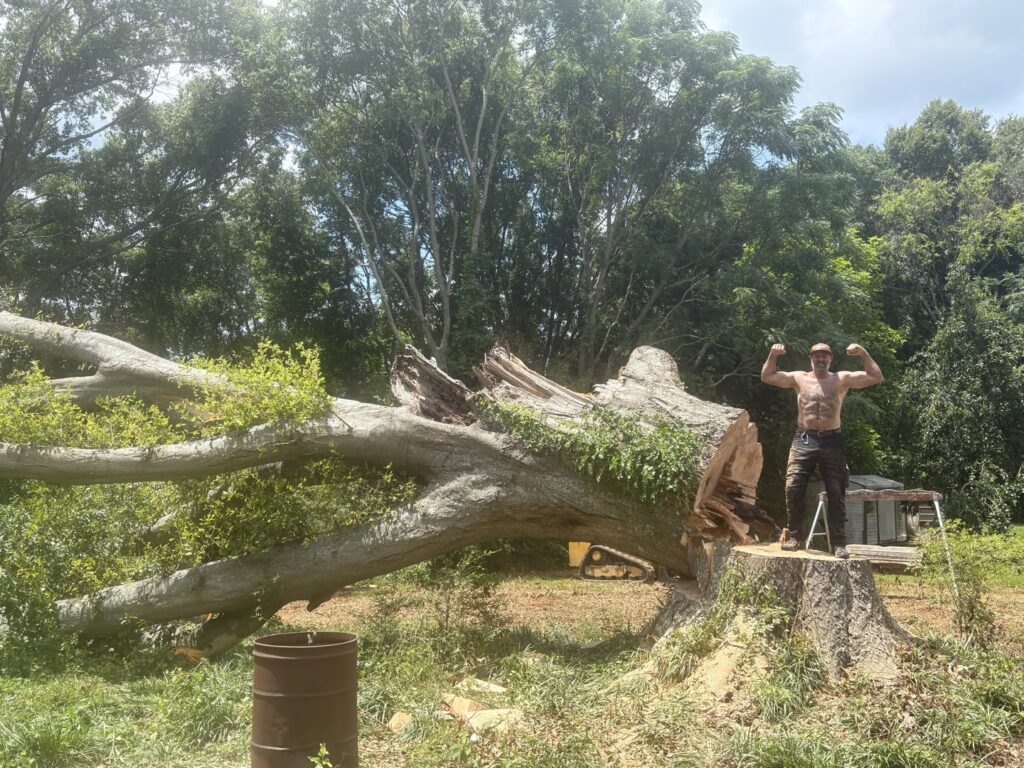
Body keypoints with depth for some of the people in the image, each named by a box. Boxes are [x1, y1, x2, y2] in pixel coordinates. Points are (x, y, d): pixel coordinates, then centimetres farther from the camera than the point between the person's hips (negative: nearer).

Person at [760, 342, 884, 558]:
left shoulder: (843, 379, 6)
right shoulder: (799, 378, 9)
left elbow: (876, 378, 2)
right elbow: (767, 376, 10)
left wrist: (863, 354, -9)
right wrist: (773, 355, -5)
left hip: (832, 441, 0)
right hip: (804, 440, 1)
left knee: (836, 494, 0)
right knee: (793, 488, -8)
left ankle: (839, 543, 5)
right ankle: (794, 535, 7)